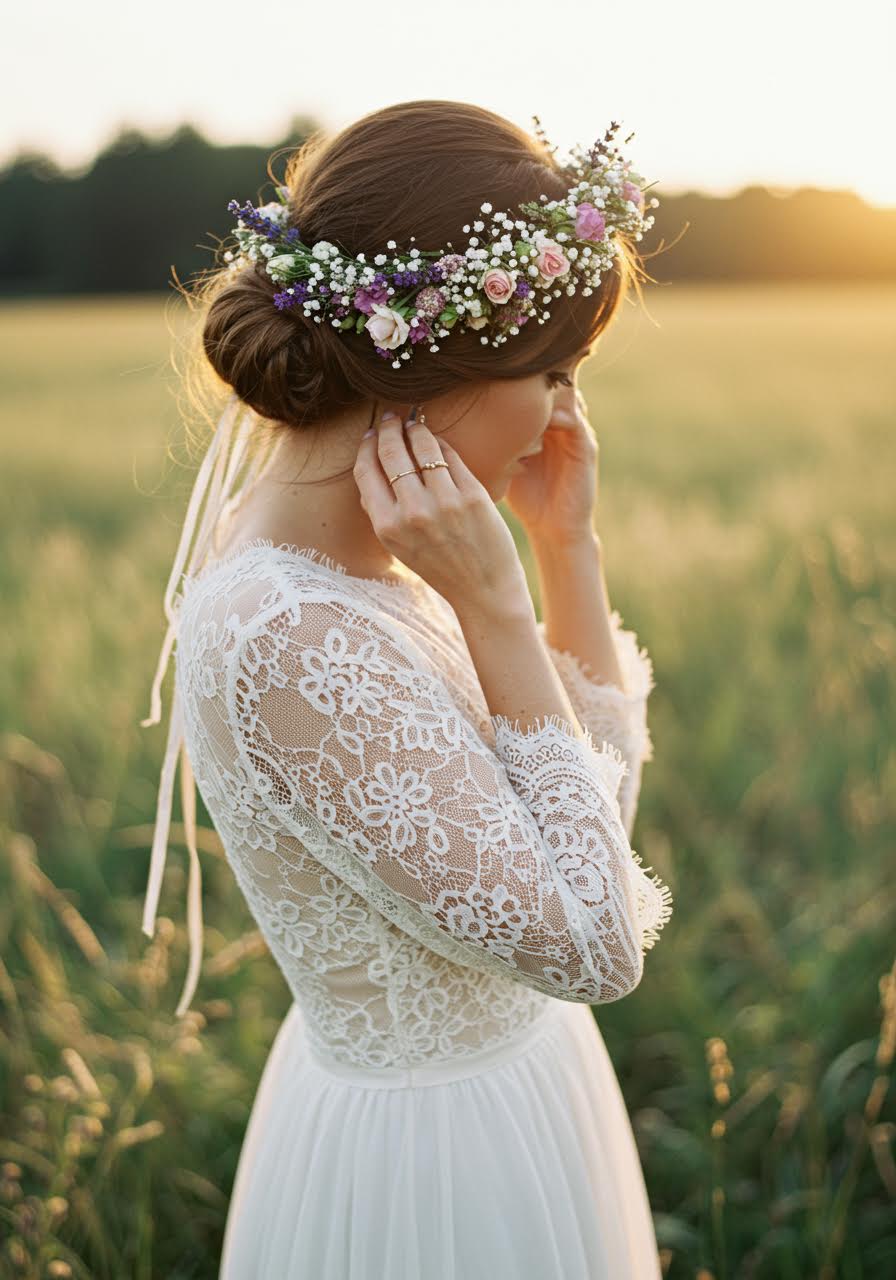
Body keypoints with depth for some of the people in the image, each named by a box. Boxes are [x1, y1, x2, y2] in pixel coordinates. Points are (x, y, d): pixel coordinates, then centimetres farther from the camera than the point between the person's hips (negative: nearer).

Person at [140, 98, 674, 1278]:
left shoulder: (337, 554, -6)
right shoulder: (290, 644, -32)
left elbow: (606, 799, 3)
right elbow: (591, 945, -26)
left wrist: (567, 541, -9)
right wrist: (492, 601, -28)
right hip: (438, 1149, -8)